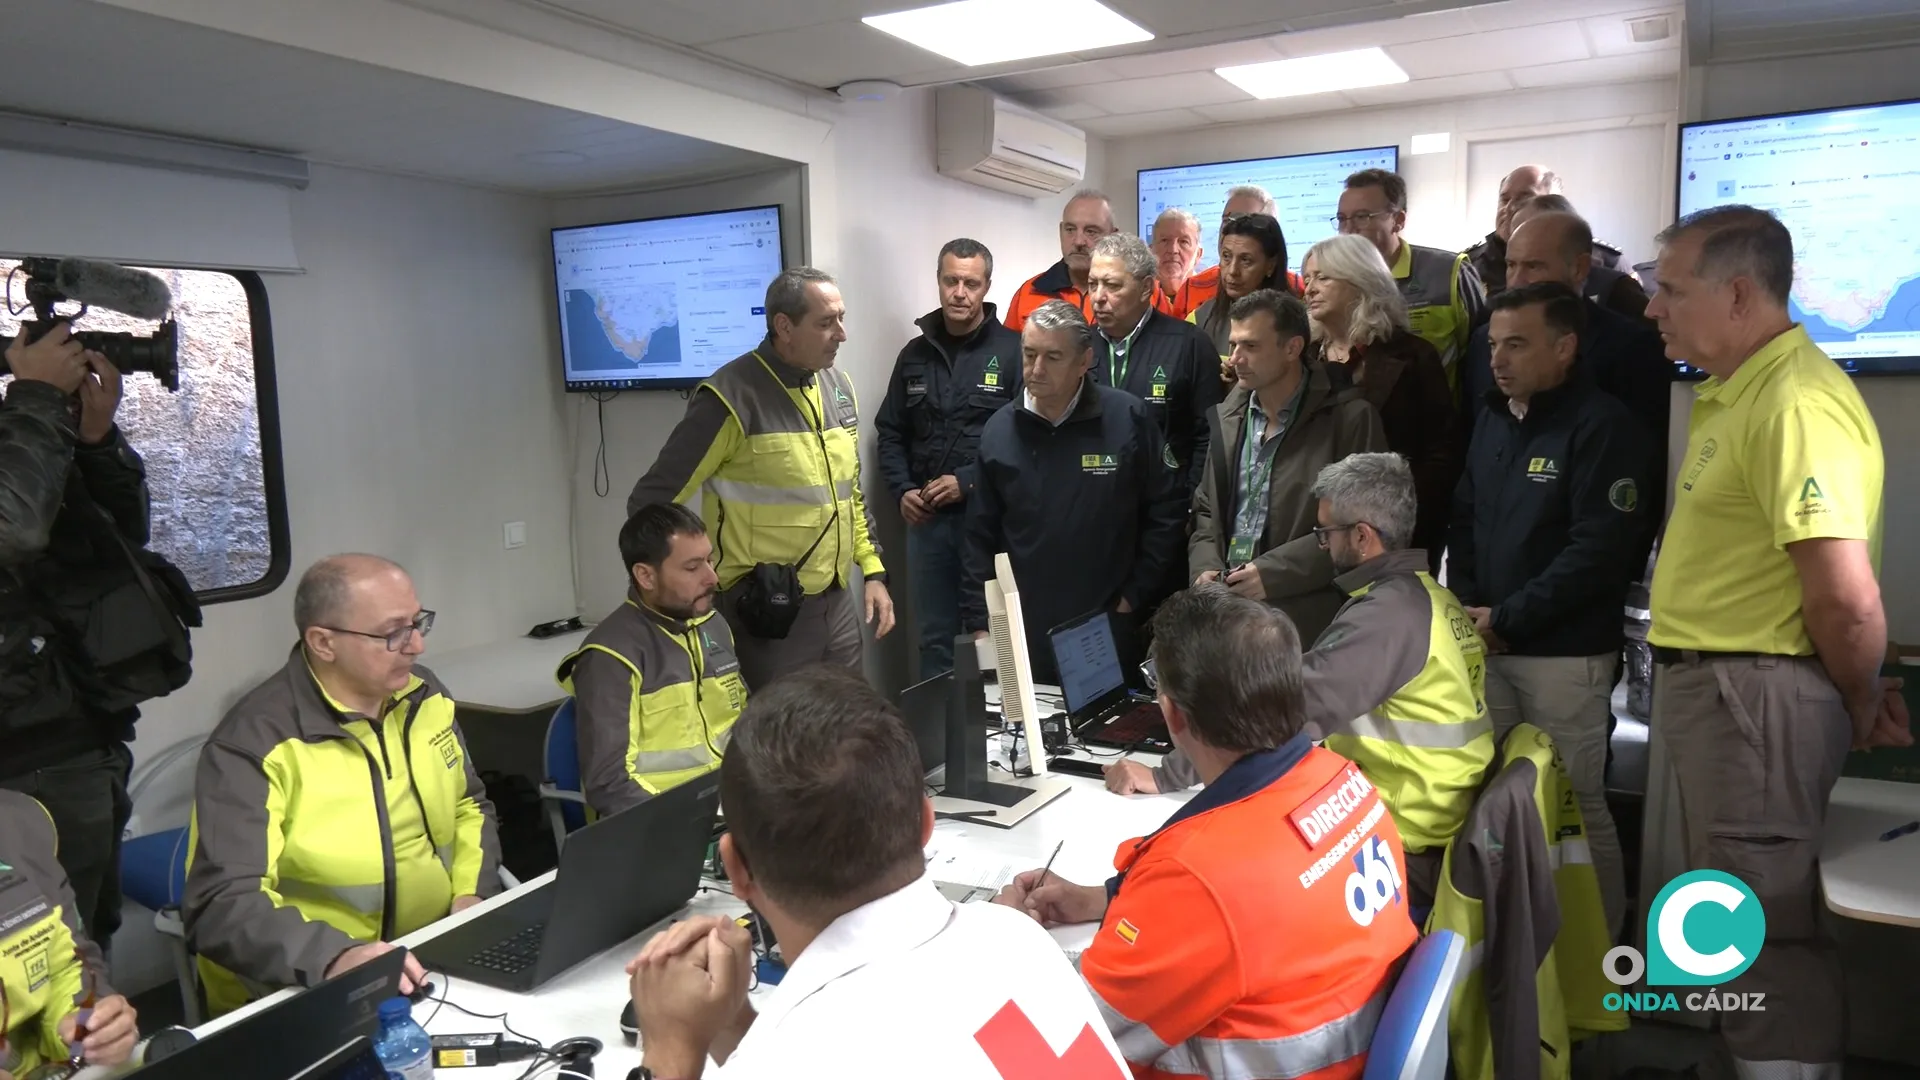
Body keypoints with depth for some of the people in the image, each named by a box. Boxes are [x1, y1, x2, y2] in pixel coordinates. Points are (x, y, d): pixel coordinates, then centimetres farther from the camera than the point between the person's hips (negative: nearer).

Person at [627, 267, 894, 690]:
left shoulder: (837, 386, 7)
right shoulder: (733, 397, -16)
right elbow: (653, 502, -12)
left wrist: (873, 570, 14)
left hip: (838, 605, 7)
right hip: (765, 616, -7)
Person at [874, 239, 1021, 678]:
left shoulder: (1012, 350, -5)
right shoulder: (915, 354, 12)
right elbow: (890, 433, 16)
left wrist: (969, 481, -14)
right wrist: (902, 490, 0)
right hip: (927, 518, 5)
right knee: (934, 638, 13)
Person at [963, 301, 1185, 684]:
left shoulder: (1129, 418, -6)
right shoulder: (1000, 429, 3)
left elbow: (1167, 512, -1)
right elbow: (981, 537, 6)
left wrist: (1135, 596, -2)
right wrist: (979, 623, 3)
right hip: (1019, 629, 2)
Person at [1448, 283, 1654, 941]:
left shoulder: (1602, 427, -11)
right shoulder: (1493, 421, 12)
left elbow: (1600, 550, -18)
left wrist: (1507, 618, -15)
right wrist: (1465, 605, 1)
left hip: (1567, 655, -7)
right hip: (1489, 648, 7)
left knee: (1576, 805, 1)